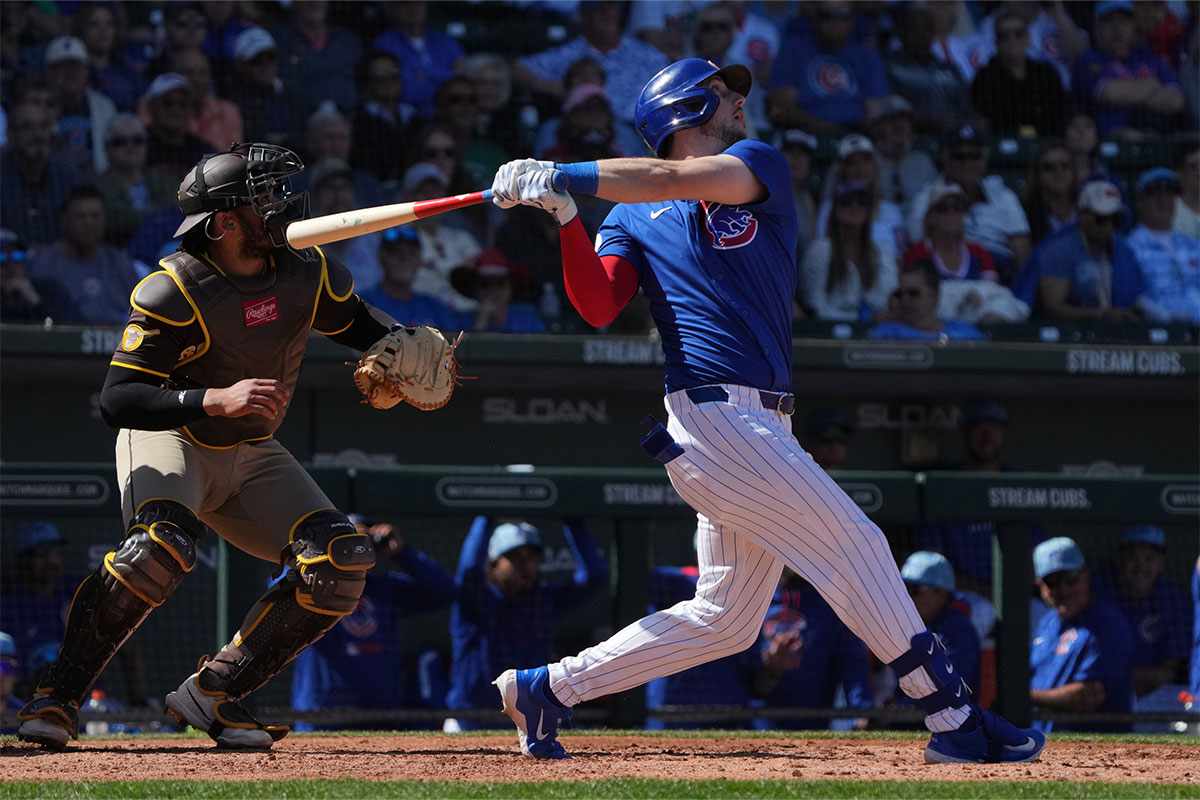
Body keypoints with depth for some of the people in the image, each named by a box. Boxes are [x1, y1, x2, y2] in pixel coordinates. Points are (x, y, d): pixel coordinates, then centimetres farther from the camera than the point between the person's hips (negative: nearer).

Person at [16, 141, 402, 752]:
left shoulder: (305, 274, -7)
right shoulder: (172, 294, -24)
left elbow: (359, 327, 13)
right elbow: (116, 401, -29)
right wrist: (216, 400, -42)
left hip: (251, 457, 6)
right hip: (168, 439, -6)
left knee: (342, 563, -11)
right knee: (163, 543, -36)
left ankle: (213, 693, -4)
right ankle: (58, 696, -23)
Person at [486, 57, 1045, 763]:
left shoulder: (760, 165, 13)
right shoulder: (631, 218, 8)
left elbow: (674, 182, -6)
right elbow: (598, 307, -5)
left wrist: (563, 176, -14)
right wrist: (565, 219, -17)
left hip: (758, 426, 6)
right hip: (716, 414, -6)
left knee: (724, 620, 9)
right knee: (855, 547, -9)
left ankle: (549, 687, 17)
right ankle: (956, 719, -6)